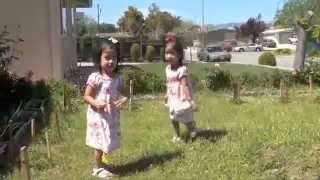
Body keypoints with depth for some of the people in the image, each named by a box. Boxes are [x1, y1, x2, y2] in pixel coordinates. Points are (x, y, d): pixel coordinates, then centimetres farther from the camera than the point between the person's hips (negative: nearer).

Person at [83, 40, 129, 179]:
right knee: (100, 143, 3)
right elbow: (86, 96, -11)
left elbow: (126, 92, 12)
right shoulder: (95, 77, -15)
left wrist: (124, 99, -11)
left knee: (107, 142, 17)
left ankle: (101, 164, 37)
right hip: (98, 116, -6)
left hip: (112, 116, 6)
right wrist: (96, 103, -29)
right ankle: (98, 168, 21)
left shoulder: (117, 78, 1)